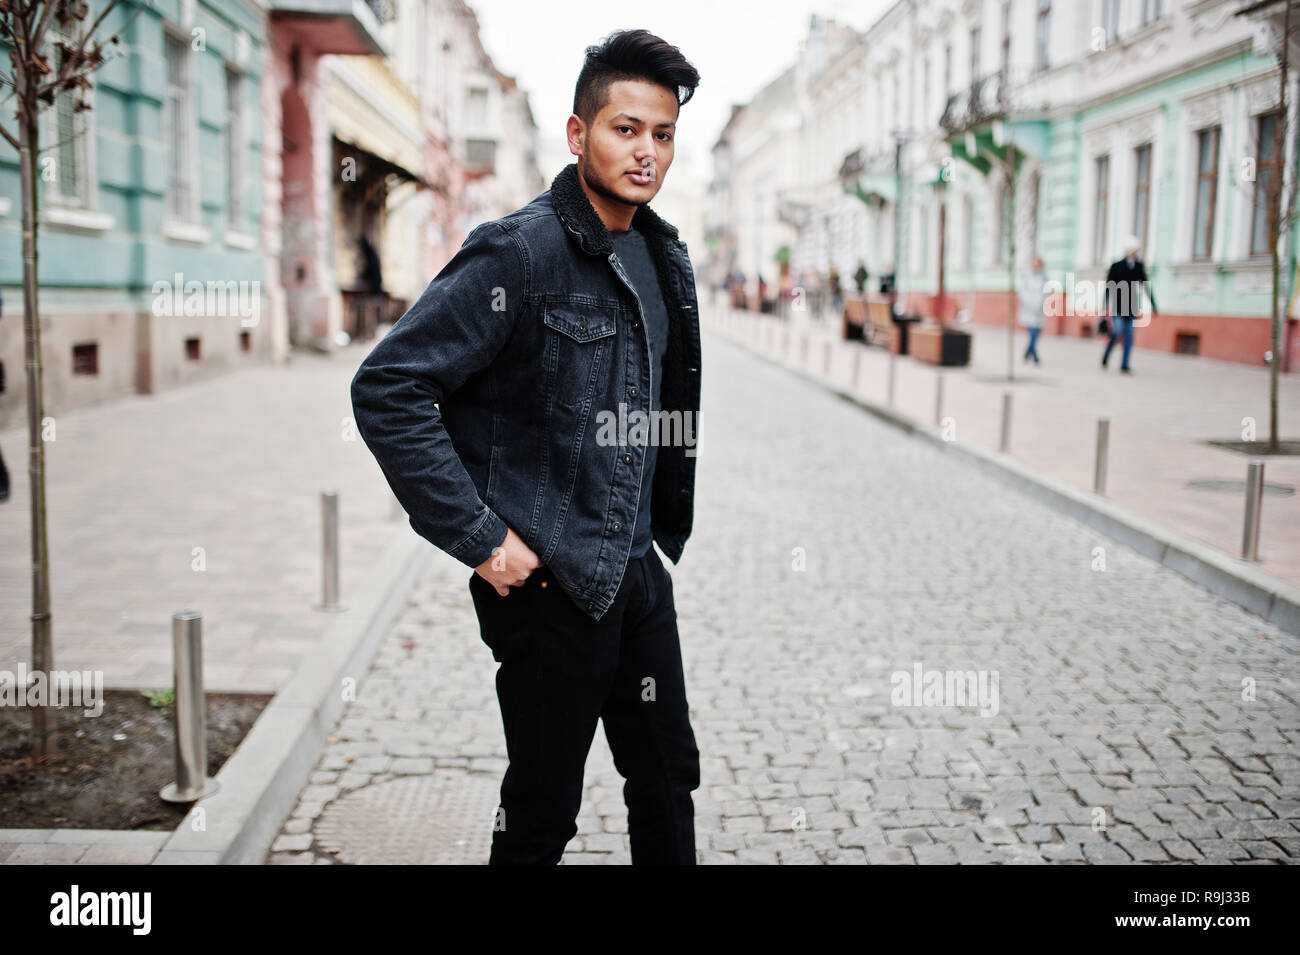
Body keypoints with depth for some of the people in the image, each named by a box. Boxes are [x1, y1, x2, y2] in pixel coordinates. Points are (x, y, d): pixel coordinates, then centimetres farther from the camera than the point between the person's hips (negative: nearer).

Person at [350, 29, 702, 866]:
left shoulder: (665, 258, 7)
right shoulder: (519, 252, -17)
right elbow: (388, 389, -21)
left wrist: (667, 532, 15)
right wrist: (479, 538, -21)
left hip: (638, 571, 7)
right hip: (545, 581, -7)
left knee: (669, 779, 18)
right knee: (543, 810, 8)